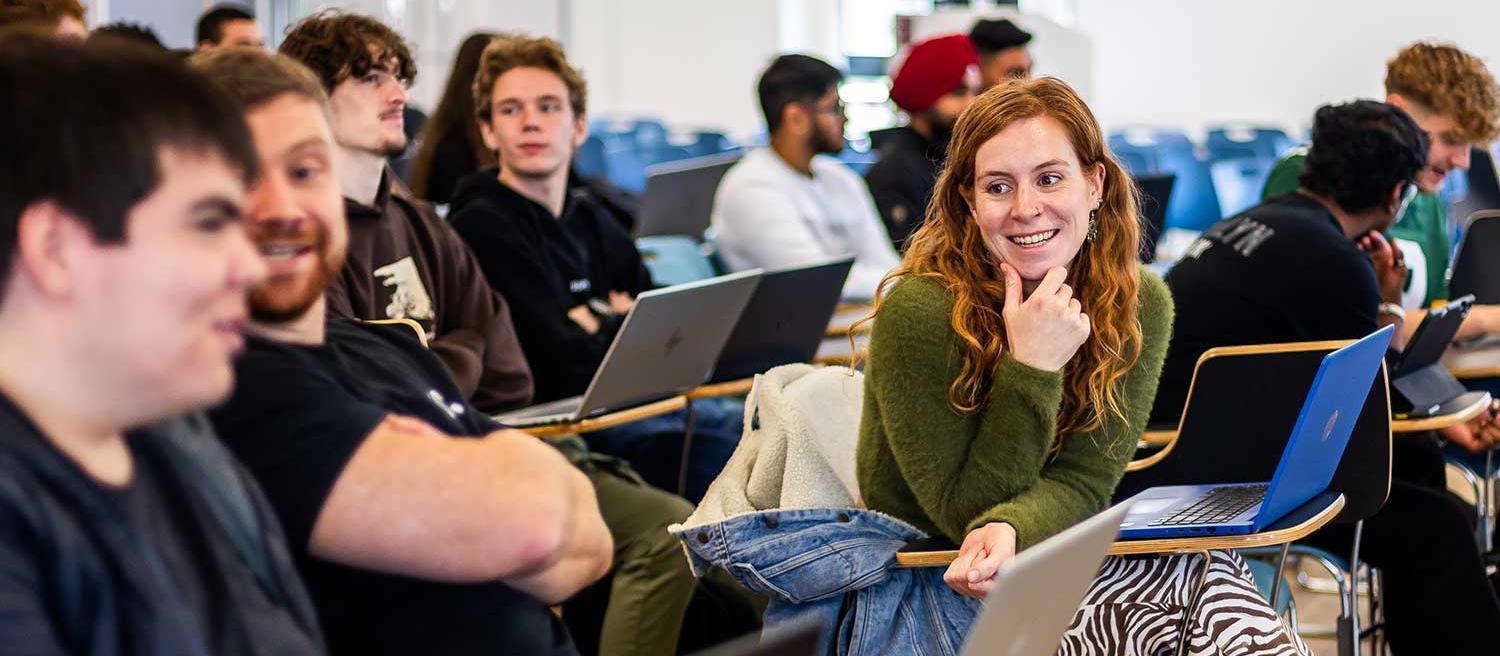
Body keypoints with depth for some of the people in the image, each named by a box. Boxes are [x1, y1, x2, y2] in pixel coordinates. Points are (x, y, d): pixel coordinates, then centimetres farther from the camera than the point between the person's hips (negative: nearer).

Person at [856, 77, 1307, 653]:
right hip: (928, 582, -4)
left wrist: (1011, 531, -32)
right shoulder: (918, 314, -20)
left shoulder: (1138, 304, -5)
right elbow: (965, 511, -15)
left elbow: (1082, 483, -10)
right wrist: (1031, 367, -27)